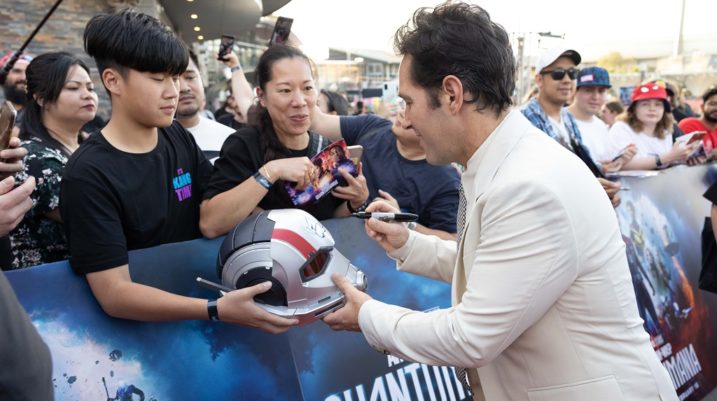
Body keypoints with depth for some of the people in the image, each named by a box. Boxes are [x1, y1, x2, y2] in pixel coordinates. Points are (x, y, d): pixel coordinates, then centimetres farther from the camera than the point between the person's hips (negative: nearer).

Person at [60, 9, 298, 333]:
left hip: (198, 290, 5)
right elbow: (113, 293, -22)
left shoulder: (179, 138, 4)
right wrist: (217, 310, -33)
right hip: (141, 324, -5)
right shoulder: (89, 175, -16)